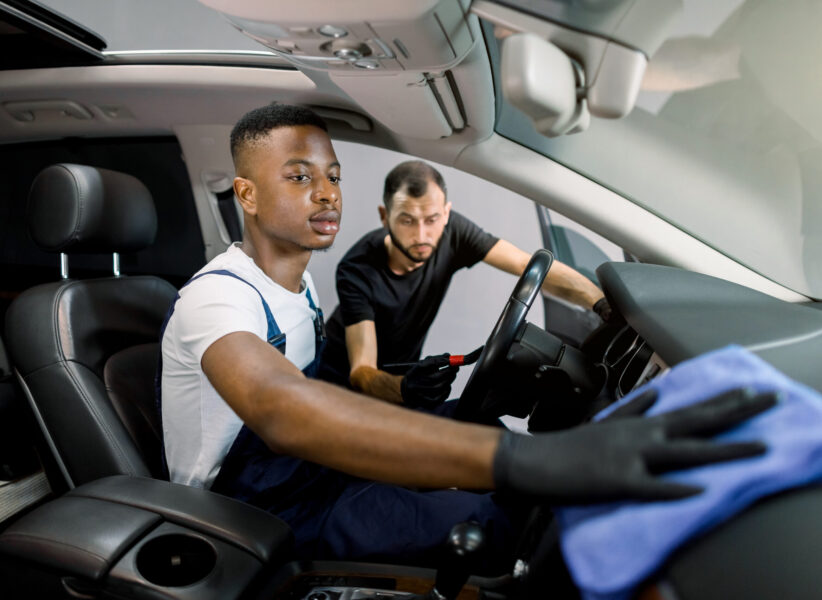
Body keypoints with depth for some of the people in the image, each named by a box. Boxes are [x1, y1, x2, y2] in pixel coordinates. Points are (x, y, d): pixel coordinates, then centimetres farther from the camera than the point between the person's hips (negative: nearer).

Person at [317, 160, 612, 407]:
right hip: (345, 384, -3)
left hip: (402, 374, 3)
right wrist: (404, 389, -57)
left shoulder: (451, 233, -18)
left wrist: (603, 303, -39)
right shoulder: (357, 270, -29)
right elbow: (361, 371, -34)